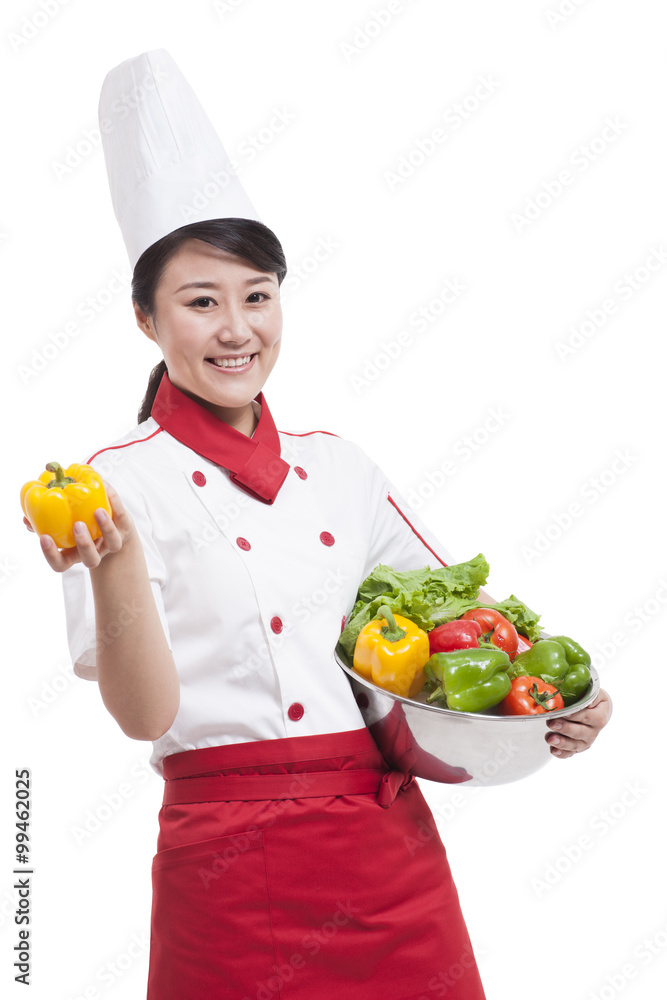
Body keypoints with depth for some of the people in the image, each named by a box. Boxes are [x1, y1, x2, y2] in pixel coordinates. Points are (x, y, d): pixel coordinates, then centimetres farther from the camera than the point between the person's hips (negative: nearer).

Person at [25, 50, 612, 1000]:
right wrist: (110, 561, -30)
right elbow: (145, 714, -14)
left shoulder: (336, 465, 7)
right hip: (240, 870, -4)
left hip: (394, 847, 5)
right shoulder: (125, 480, -6)